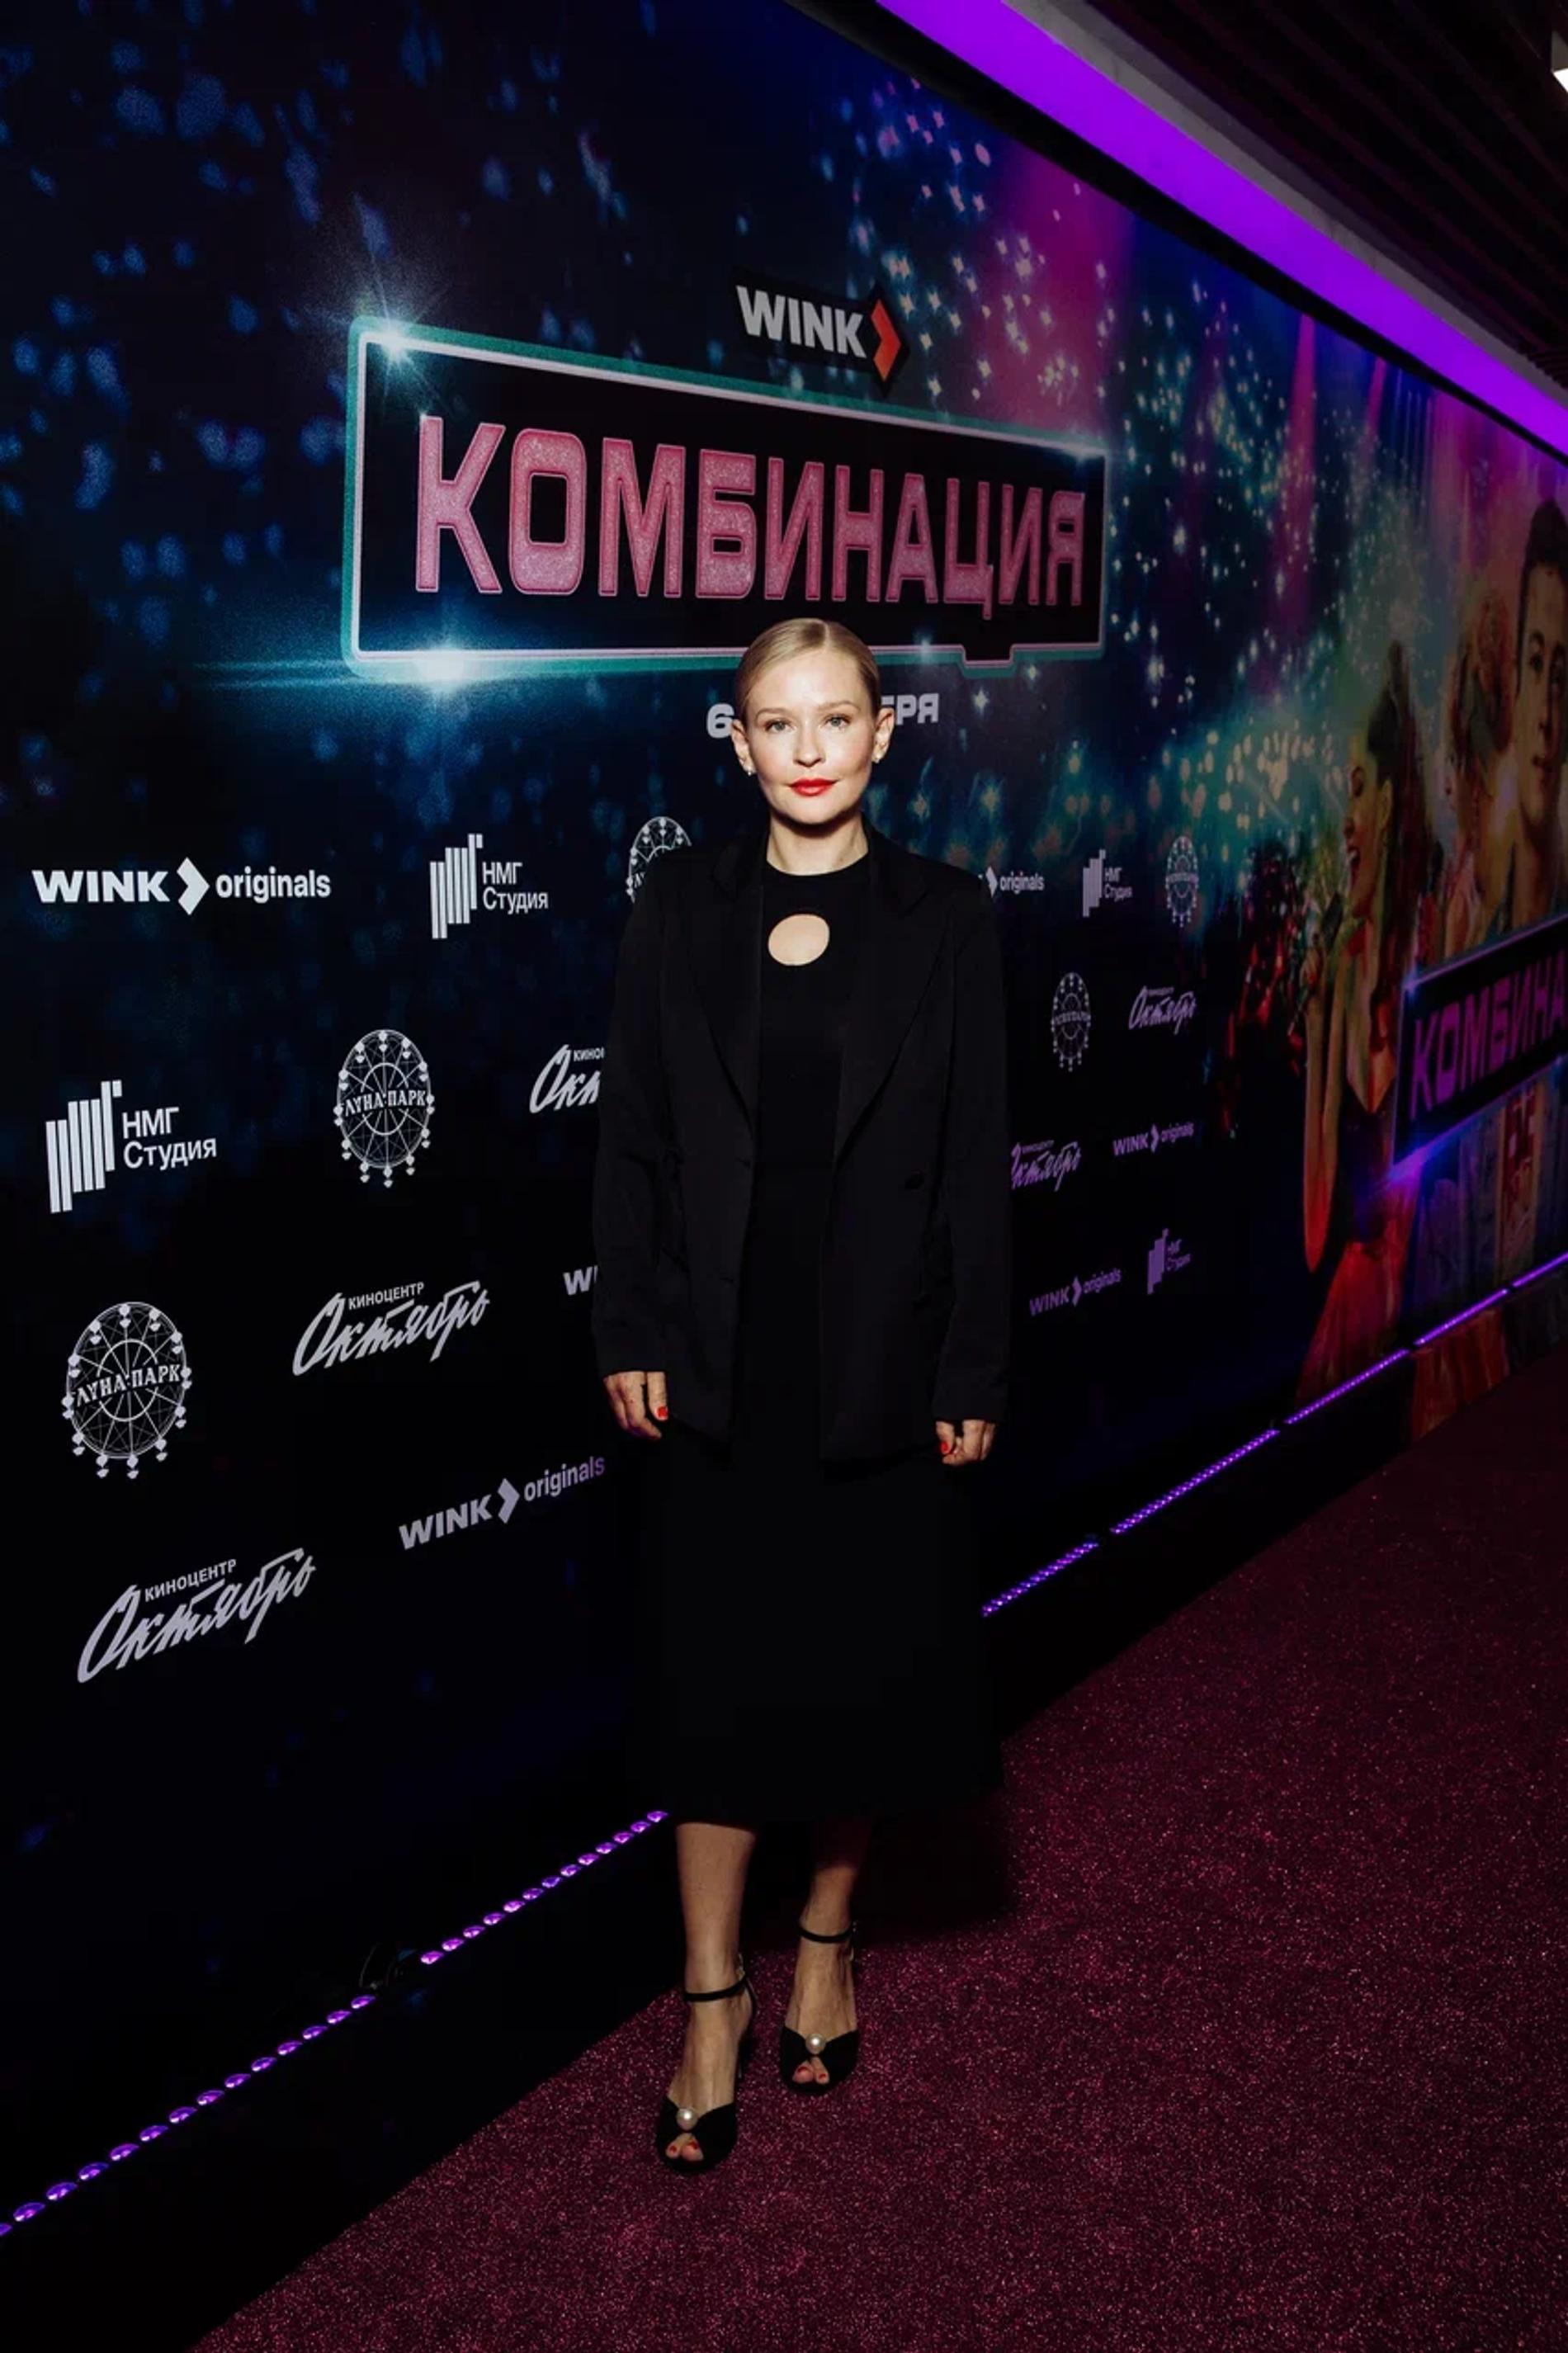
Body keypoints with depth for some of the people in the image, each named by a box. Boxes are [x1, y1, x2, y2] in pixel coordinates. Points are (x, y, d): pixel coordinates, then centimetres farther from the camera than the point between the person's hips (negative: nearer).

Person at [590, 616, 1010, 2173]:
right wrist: (630, 1333, -2)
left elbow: (976, 1162, -1)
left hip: (885, 1358, 0)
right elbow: (633, 1136, 2)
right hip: (721, 1357, 0)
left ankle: (827, 1935, 34)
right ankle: (715, 1994, 21)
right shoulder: (679, 907, 1)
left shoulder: (945, 919, -2)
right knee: (716, 1674, 6)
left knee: (869, 1663, 11)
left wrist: (973, 1371, -3)